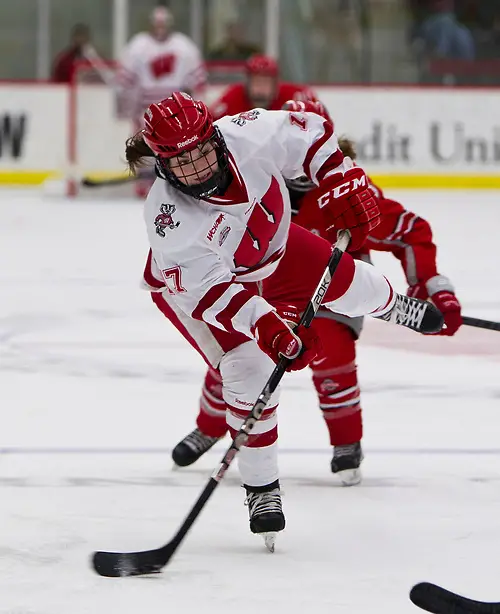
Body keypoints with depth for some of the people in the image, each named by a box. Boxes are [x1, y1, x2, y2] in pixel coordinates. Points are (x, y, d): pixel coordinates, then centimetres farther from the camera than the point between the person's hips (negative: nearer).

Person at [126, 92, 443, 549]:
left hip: (271, 245, 5)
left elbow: (309, 135, -16)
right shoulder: (169, 221, -41)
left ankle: (392, 308, 59)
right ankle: (261, 489, 1)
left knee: (348, 284, 18)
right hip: (192, 283, -4)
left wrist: (340, 182, -25)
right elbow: (213, 289, -40)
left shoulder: (248, 136, -35)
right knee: (249, 370, -18)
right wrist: (263, 325, -50)